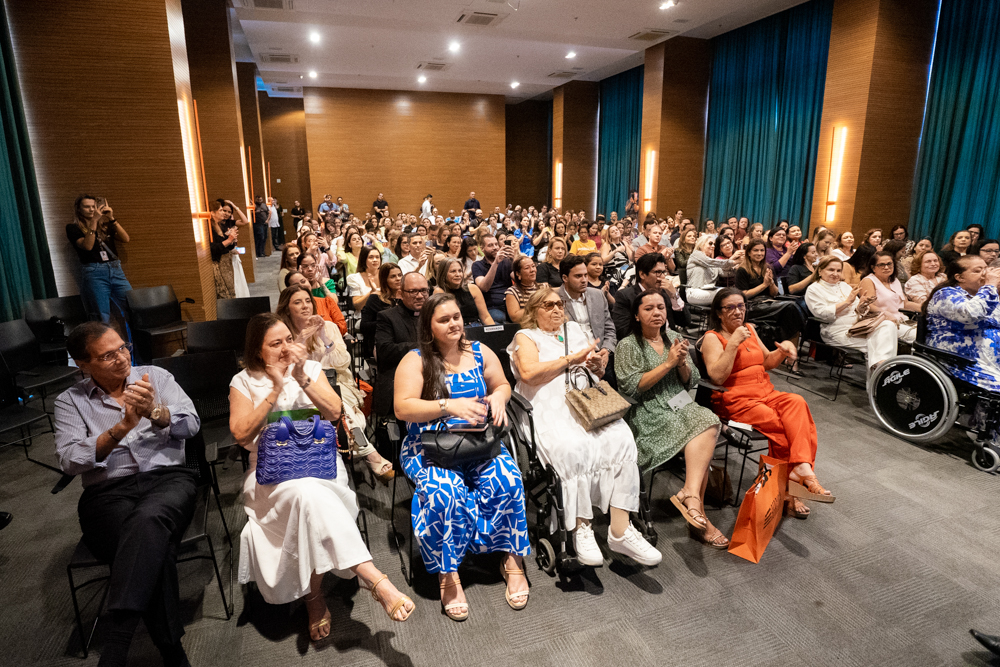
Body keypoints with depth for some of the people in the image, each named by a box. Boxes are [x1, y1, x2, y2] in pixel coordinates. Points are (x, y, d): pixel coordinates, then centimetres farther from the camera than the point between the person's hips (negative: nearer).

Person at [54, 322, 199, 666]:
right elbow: (69, 460, -2)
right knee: (155, 548, -31)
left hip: (168, 477, 0)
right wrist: (122, 427, -16)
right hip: (107, 493, 0)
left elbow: (191, 424, 1)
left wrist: (154, 412, -19)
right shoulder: (70, 401, 12)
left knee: (149, 520, -37)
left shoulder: (155, 377, 13)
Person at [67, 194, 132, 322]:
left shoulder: (104, 224, 17)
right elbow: (87, 246, -10)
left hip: (116, 270, 3)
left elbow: (125, 239, 3)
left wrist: (112, 219, -5)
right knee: (102, 318, -5)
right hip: (94, 273, -3)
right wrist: (93, 221, -13)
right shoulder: (73, 228, 7)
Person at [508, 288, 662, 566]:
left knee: (620, 438, -26)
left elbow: (598, 374, 29)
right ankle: (581, 529, -19)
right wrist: (571, 359, -4)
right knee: (575, 447, -35)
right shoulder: (526, 336, 13)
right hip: (549, 410, -4)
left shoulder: (575, 330, 29)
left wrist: (598, 365, 4)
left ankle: (620, 529, -25)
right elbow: (529, 373, -8)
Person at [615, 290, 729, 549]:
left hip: (679, 404, 6)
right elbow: (632, 387, -12)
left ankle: (690, 493, -30)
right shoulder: (627, 346, -1)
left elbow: (692, 382, 15)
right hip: (648, 413, -5)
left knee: (709, 422, -25)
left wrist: (682, 363, -7)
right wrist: (668, 363, -14)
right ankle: (695, 504, -22)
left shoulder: (674, 338, 16)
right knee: (702, 436, -26)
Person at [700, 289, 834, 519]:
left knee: (797, 403, -26)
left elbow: (767, 362, 27)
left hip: (766, 393, 6)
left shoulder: (749, 329, 18)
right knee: (780, 424, -29)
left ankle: (802, 470, -35)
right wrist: (733, 343, -17)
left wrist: (783, 351, 5)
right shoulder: (712, 338, -3)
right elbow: (717, 376, -16)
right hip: (736, 400, -6)